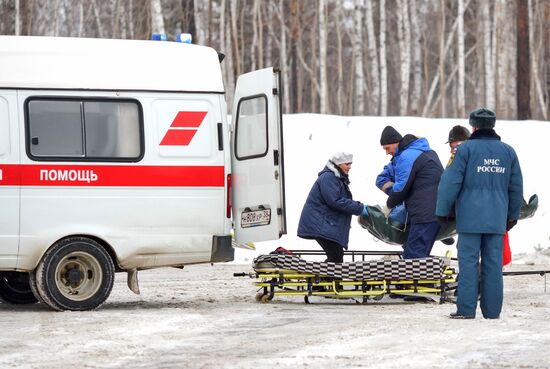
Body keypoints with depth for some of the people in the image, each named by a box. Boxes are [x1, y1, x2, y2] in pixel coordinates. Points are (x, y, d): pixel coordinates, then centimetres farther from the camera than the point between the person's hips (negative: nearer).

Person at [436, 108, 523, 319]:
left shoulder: (466, 149, -5)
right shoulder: (508, 151, 10)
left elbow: (451, 182, -8)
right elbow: (516, 187, 16)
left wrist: (442, 210, 0)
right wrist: (513, 215, 26)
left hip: (470, 217, -4)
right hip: (497, 219, 4)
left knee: (468, 261, -2)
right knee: (493, 263, 6)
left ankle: (466, 309, -5)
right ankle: (492, 310, 7)